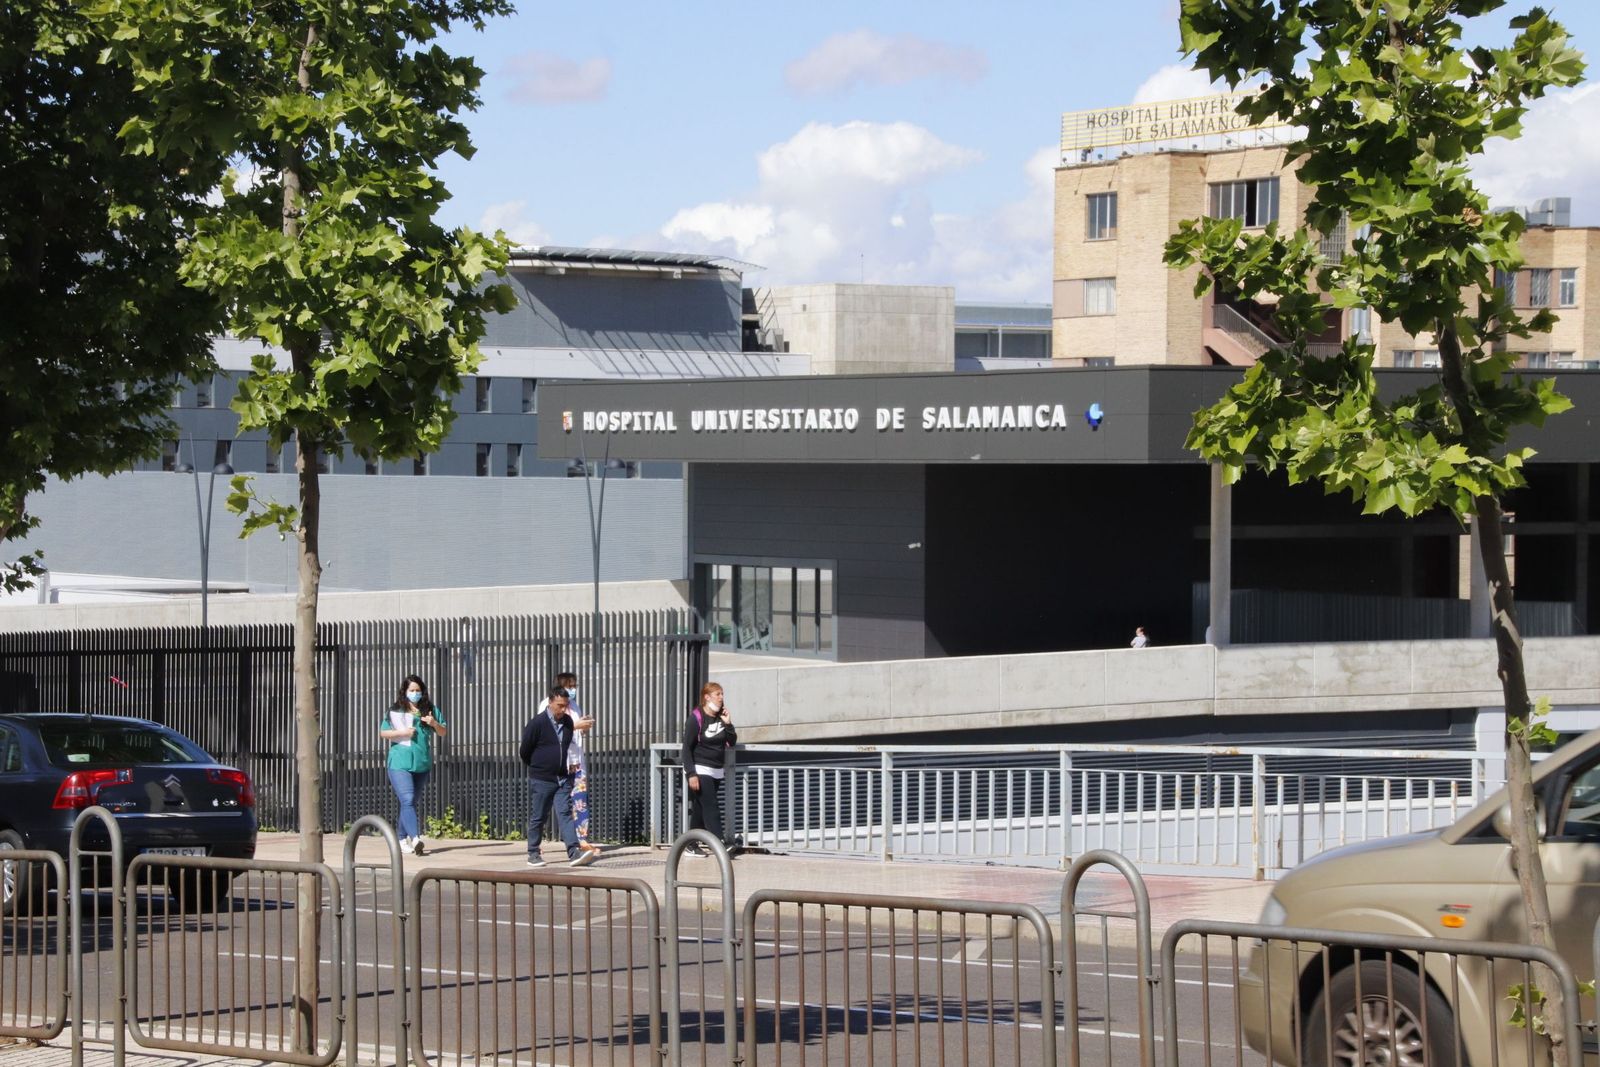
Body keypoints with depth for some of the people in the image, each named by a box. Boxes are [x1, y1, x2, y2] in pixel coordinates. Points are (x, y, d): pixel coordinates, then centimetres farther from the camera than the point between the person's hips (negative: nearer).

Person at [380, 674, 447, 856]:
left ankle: (403, 840, 22)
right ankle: (415, 838, -32)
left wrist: (434, 723, -10)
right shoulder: (394, 711, 2)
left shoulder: (431, 711, 10)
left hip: (422, 764, 4)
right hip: (400, 763, -4)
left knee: (411, 803, 12)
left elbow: (443, 733, 11)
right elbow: (382, 732, 2)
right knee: (407, 801, -18)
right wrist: (402, 733, -13)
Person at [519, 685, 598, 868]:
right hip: (541, 780, -4)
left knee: (565, 814, -6)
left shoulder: (568, 722, 6)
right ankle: (533, 854, 15)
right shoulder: (537, 723, -12)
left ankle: (574, 852, -16)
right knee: (537, 817, 5)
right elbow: (524, 751, -4)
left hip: (563, 779, 4)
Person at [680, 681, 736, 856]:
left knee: (699, 809, 9)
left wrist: (727, 723, -7)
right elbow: (687, 748, -11)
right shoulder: (695, 718, -10)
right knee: (711, 807, -14)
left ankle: (692, 846, 12)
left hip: (716, 771, 6)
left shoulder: (721, 718, 9)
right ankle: (720, 840, -22)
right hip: (700, 770, -6)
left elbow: (732, 742, 8)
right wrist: (691, 774, -18)